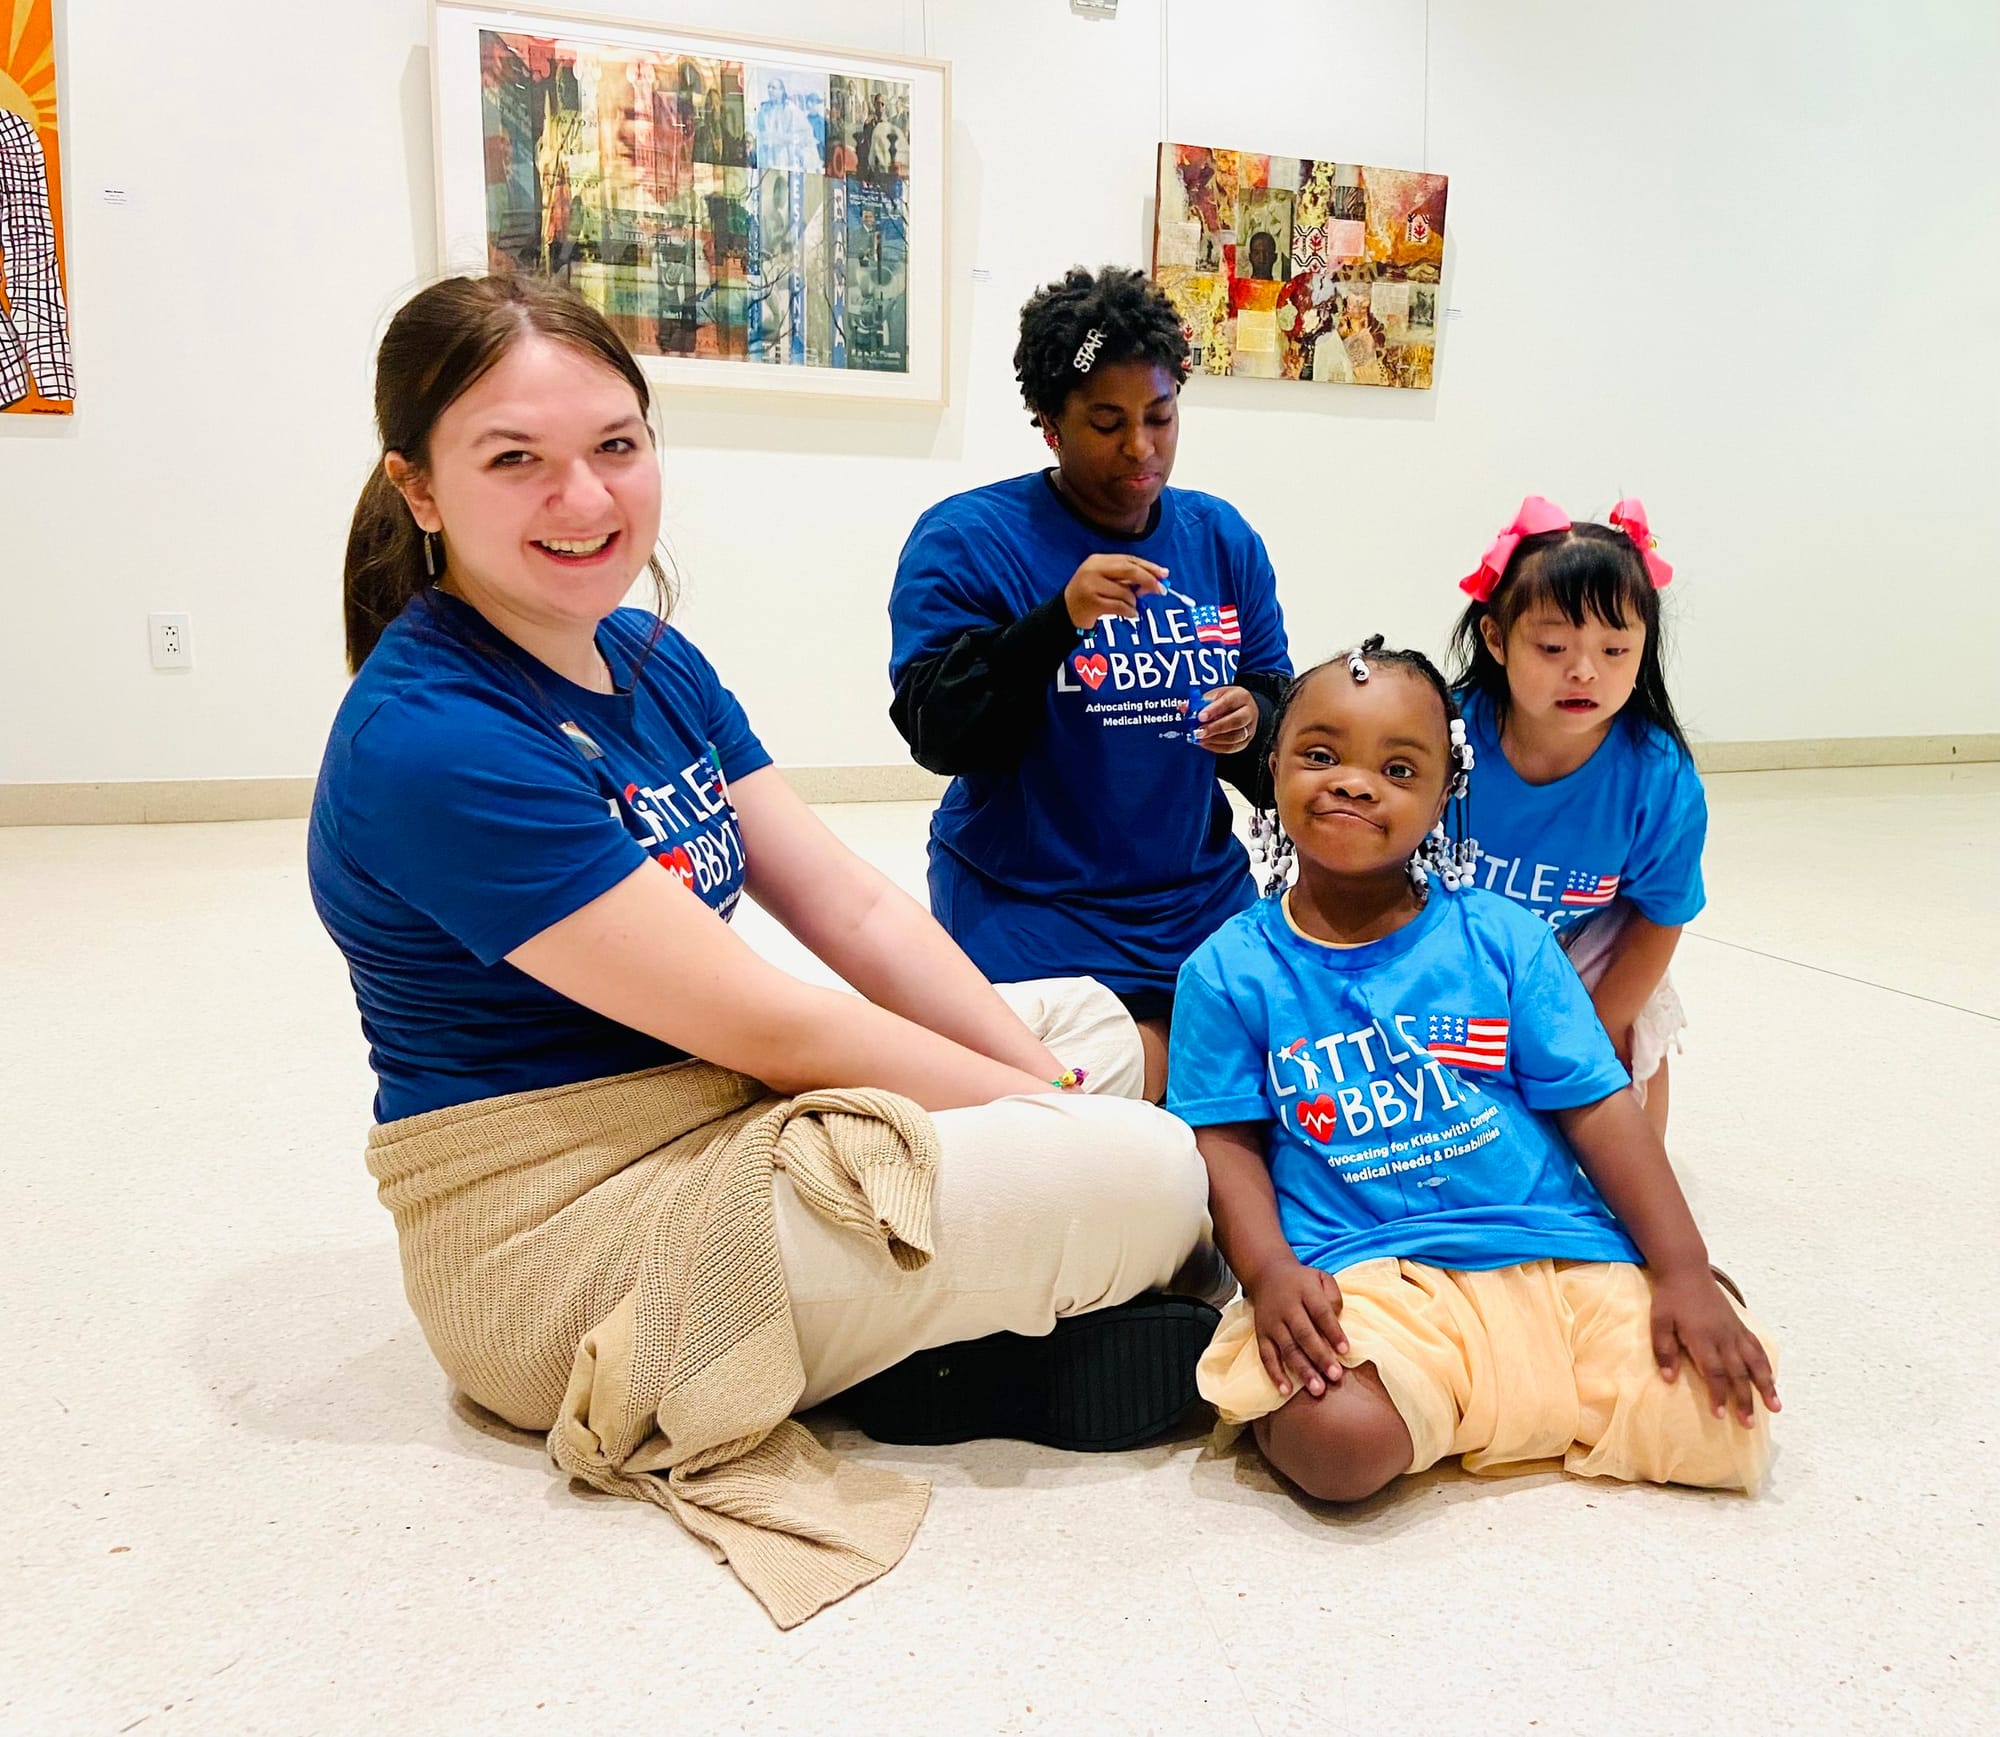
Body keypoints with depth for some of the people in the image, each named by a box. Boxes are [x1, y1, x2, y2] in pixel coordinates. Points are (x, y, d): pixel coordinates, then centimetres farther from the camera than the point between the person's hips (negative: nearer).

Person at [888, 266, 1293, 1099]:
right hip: (1032, 906, -4)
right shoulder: (964, 537, -6)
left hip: (1202, 898, 5)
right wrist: (1058, 619, -27)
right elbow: (938, 734, -14)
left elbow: (1277, 697, 13)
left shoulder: (1223, 539, 9)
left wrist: (1253, 721, -12)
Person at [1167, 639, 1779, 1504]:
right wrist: (1270, 1271, -16)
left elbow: (1598, 1107, 4)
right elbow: (1228, 1140, 1)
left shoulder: (1501, 938, 5)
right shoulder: (1232, 969, 2)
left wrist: (1685, 1272, -3)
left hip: (1560, 1255, 4)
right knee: (1341, 1443, -31)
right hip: (1364, 1271, -3)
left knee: (1724, 1429, -12)